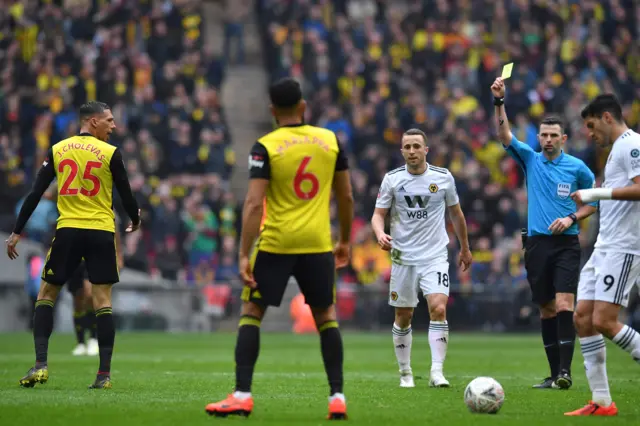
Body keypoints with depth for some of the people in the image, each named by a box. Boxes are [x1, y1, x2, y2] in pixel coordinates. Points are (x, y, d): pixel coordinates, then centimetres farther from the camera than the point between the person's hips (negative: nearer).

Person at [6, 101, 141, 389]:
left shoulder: (57, 150, 5)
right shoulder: (110, 154, -3)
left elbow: (35, 194, 3)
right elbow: (125, 195, 2)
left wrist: (17, 232, 8)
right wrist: (135, 220, 23)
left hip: (67, 230, 2)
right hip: (101, 233, -2)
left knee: (46, 295, 11)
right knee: (103, 303, 3)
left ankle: (40, 364, -2)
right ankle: (104, 374, 0)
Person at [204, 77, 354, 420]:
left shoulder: (265, 147, -7)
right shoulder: (330, 140, 4)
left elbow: (253, 203, -14)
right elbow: (346, 197, 10)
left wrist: (244, 255, -14)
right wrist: (345, 241, 23)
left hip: (276, 243, -3)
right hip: (317, 244, 3)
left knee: (251, 312, 7)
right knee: (326, 316, 15)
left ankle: (242, 395, 0)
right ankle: (337, 397, 9)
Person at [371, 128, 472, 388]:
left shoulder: (443, 178, 0)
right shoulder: (392, 179, -1)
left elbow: (456, 213, 14)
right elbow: (378, 213, 1)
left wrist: (465, 248, 20)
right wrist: (380, 234, -21)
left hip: (435, 256, -1)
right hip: (403, 257, 1)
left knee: (438, 308, -18)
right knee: (403, 317, 6)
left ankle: (437, 372, -17)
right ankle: (405, 373, 20)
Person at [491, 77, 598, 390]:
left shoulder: (576, 167, 2)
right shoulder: (530, 160, 7)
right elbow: (504, 135, -5)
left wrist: (572, 218, -6)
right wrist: (499, 102, -18)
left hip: (566, 243, -3)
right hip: (537, 243, 3)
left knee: (564, 304, -17)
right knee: (546, 309, 5)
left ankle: (565, 370, -20)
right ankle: (554, 373, 10)